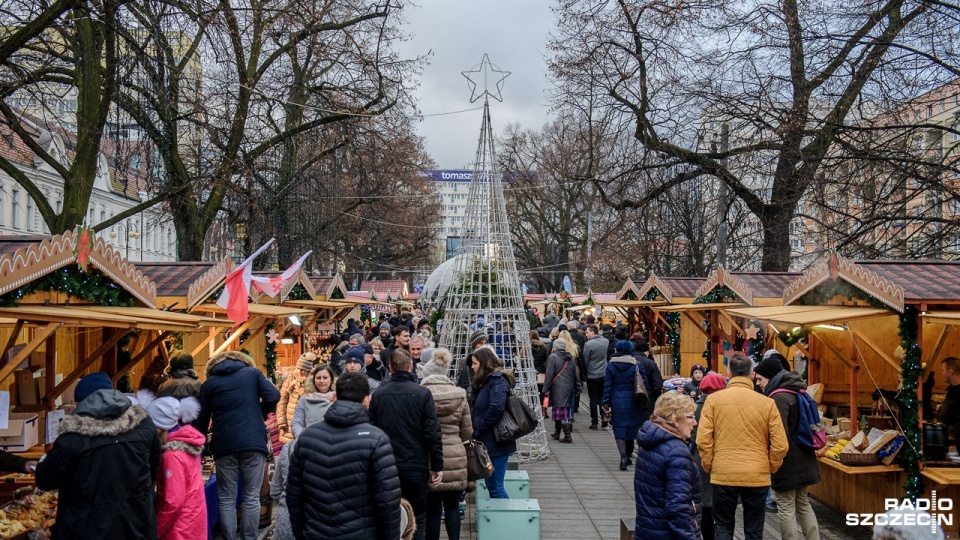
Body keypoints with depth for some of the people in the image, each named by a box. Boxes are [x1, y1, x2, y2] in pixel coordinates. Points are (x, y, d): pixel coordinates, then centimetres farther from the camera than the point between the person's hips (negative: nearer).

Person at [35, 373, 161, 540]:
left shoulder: (75, 435, -15)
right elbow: (154, 466, 10)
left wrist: (44, 461, 17)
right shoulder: (143, 423, -4)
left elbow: (45, 480, -5)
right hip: (137, 524, 4)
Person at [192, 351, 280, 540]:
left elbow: (201, 421, 12)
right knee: (252, 497, 5)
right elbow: (273, 397, -3)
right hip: (253, 442, 0)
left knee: (226, 500, 7)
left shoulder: (208, 384, 13)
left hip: (224, 445, 0)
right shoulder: (253, 373, 11)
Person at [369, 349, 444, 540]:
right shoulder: (422, 394, -10)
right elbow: (432, 433, -11)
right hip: (416, 467, -3)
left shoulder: (378, 395, -1)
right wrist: (437, 466, -3)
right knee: (417, 520, 8)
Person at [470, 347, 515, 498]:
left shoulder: (497, 381, -14)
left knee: (495, 486, -5)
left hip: (496, 443, -9)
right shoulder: (485, 382, 15)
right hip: (488, 442, 9)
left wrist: (478, 430, -16)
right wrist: (476, 431, 2)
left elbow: (496, 409, -25)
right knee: (491, 485, 14)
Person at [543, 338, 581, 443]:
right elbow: (575, 374, 14)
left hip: (557, 388, -7)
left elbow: (549, 375, -12)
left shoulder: (552, 357, -9)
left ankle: (567, 435, -8)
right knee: (565, 410, 12)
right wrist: (577, 388, 20)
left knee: (559, 410, -4)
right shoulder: (570, 357, 10)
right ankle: (557, 433, 22)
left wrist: (546, 389, -9)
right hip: (568, 388, 7)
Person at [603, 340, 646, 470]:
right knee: (631, 429, 14)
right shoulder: (636, 365, -4)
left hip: (617, 401, -1)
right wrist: (642, 402, 6)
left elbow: (607, 385, -4)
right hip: (632, 401, 1)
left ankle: (623, 455, -17)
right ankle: (628, 456, 23)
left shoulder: (611, 365, -3)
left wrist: (606, 404, 0)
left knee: (619, 430, 2)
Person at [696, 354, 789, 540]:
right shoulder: (767, 403, -3)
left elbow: (703, 439, -7)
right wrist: (770, 469, 13)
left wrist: (708, 466, 7)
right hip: (757, 476, 0)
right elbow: (780, 445, -3)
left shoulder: (714, 399, -4)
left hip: (723, 474, 0)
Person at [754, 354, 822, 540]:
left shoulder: (779, 397, -18)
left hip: (788, 461, -9)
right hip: (803, 458, 9)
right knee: (803, 504, 18)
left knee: (786, 508, 0)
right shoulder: (796, 392, 10)